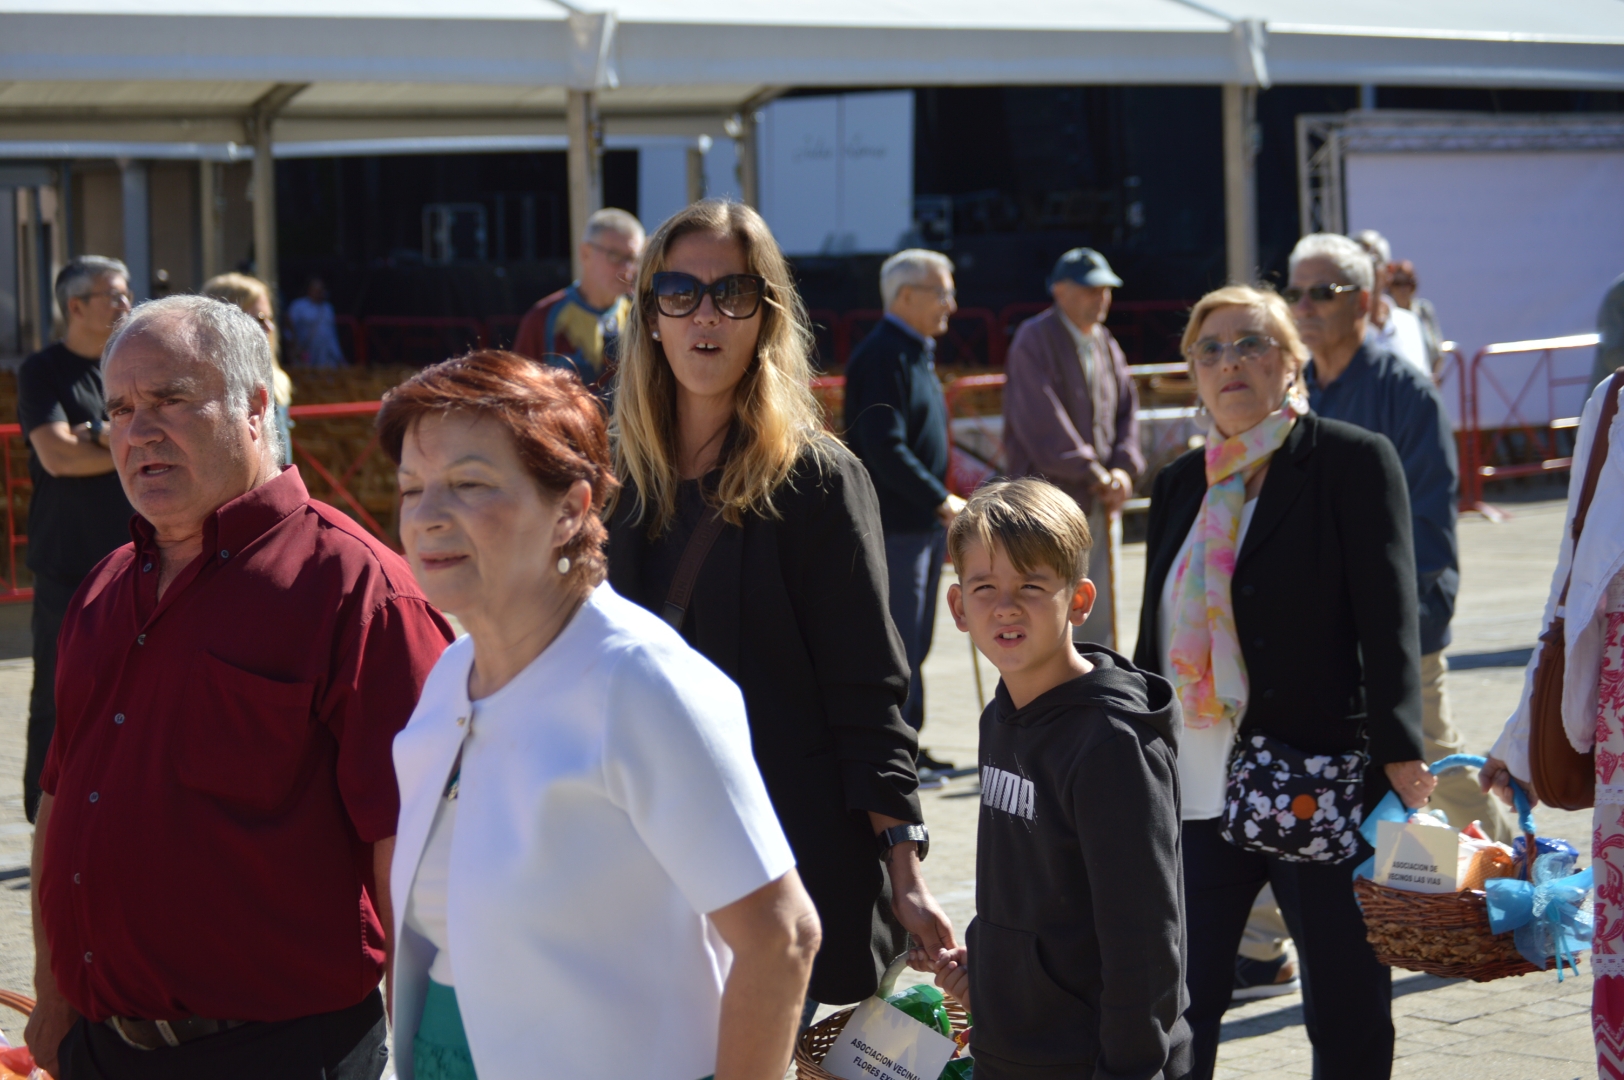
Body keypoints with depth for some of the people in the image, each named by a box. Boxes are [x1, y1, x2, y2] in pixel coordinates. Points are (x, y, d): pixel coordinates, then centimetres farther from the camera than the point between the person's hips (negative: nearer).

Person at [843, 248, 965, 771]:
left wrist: (941, 502, 12)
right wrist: (942, 500, -19)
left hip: (924, 523, 10)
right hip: (894, 526, -10)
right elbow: (885, 449, -23)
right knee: (898, 642, -5)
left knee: (913, 643, 13)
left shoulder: (917, 353, 16)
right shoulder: (881, 356, -16)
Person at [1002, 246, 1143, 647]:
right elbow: (1042, 422, -16)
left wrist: (1123, 469, -1)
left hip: (1100, 501, 8)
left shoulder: (1105, 345, 16)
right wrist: (1091, 473, -14)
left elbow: (1126, 409, 16)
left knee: (1098, 611, 9)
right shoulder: (1034, 340, -9)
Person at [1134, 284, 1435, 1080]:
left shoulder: (1354, 461, -3)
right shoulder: (1180, 486, 13)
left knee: (1348, 1015, 3)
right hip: (1197, 796, 5)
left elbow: (1390, 617, -10)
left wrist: (1399, 753, -18)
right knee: (1176, 1011, 3)